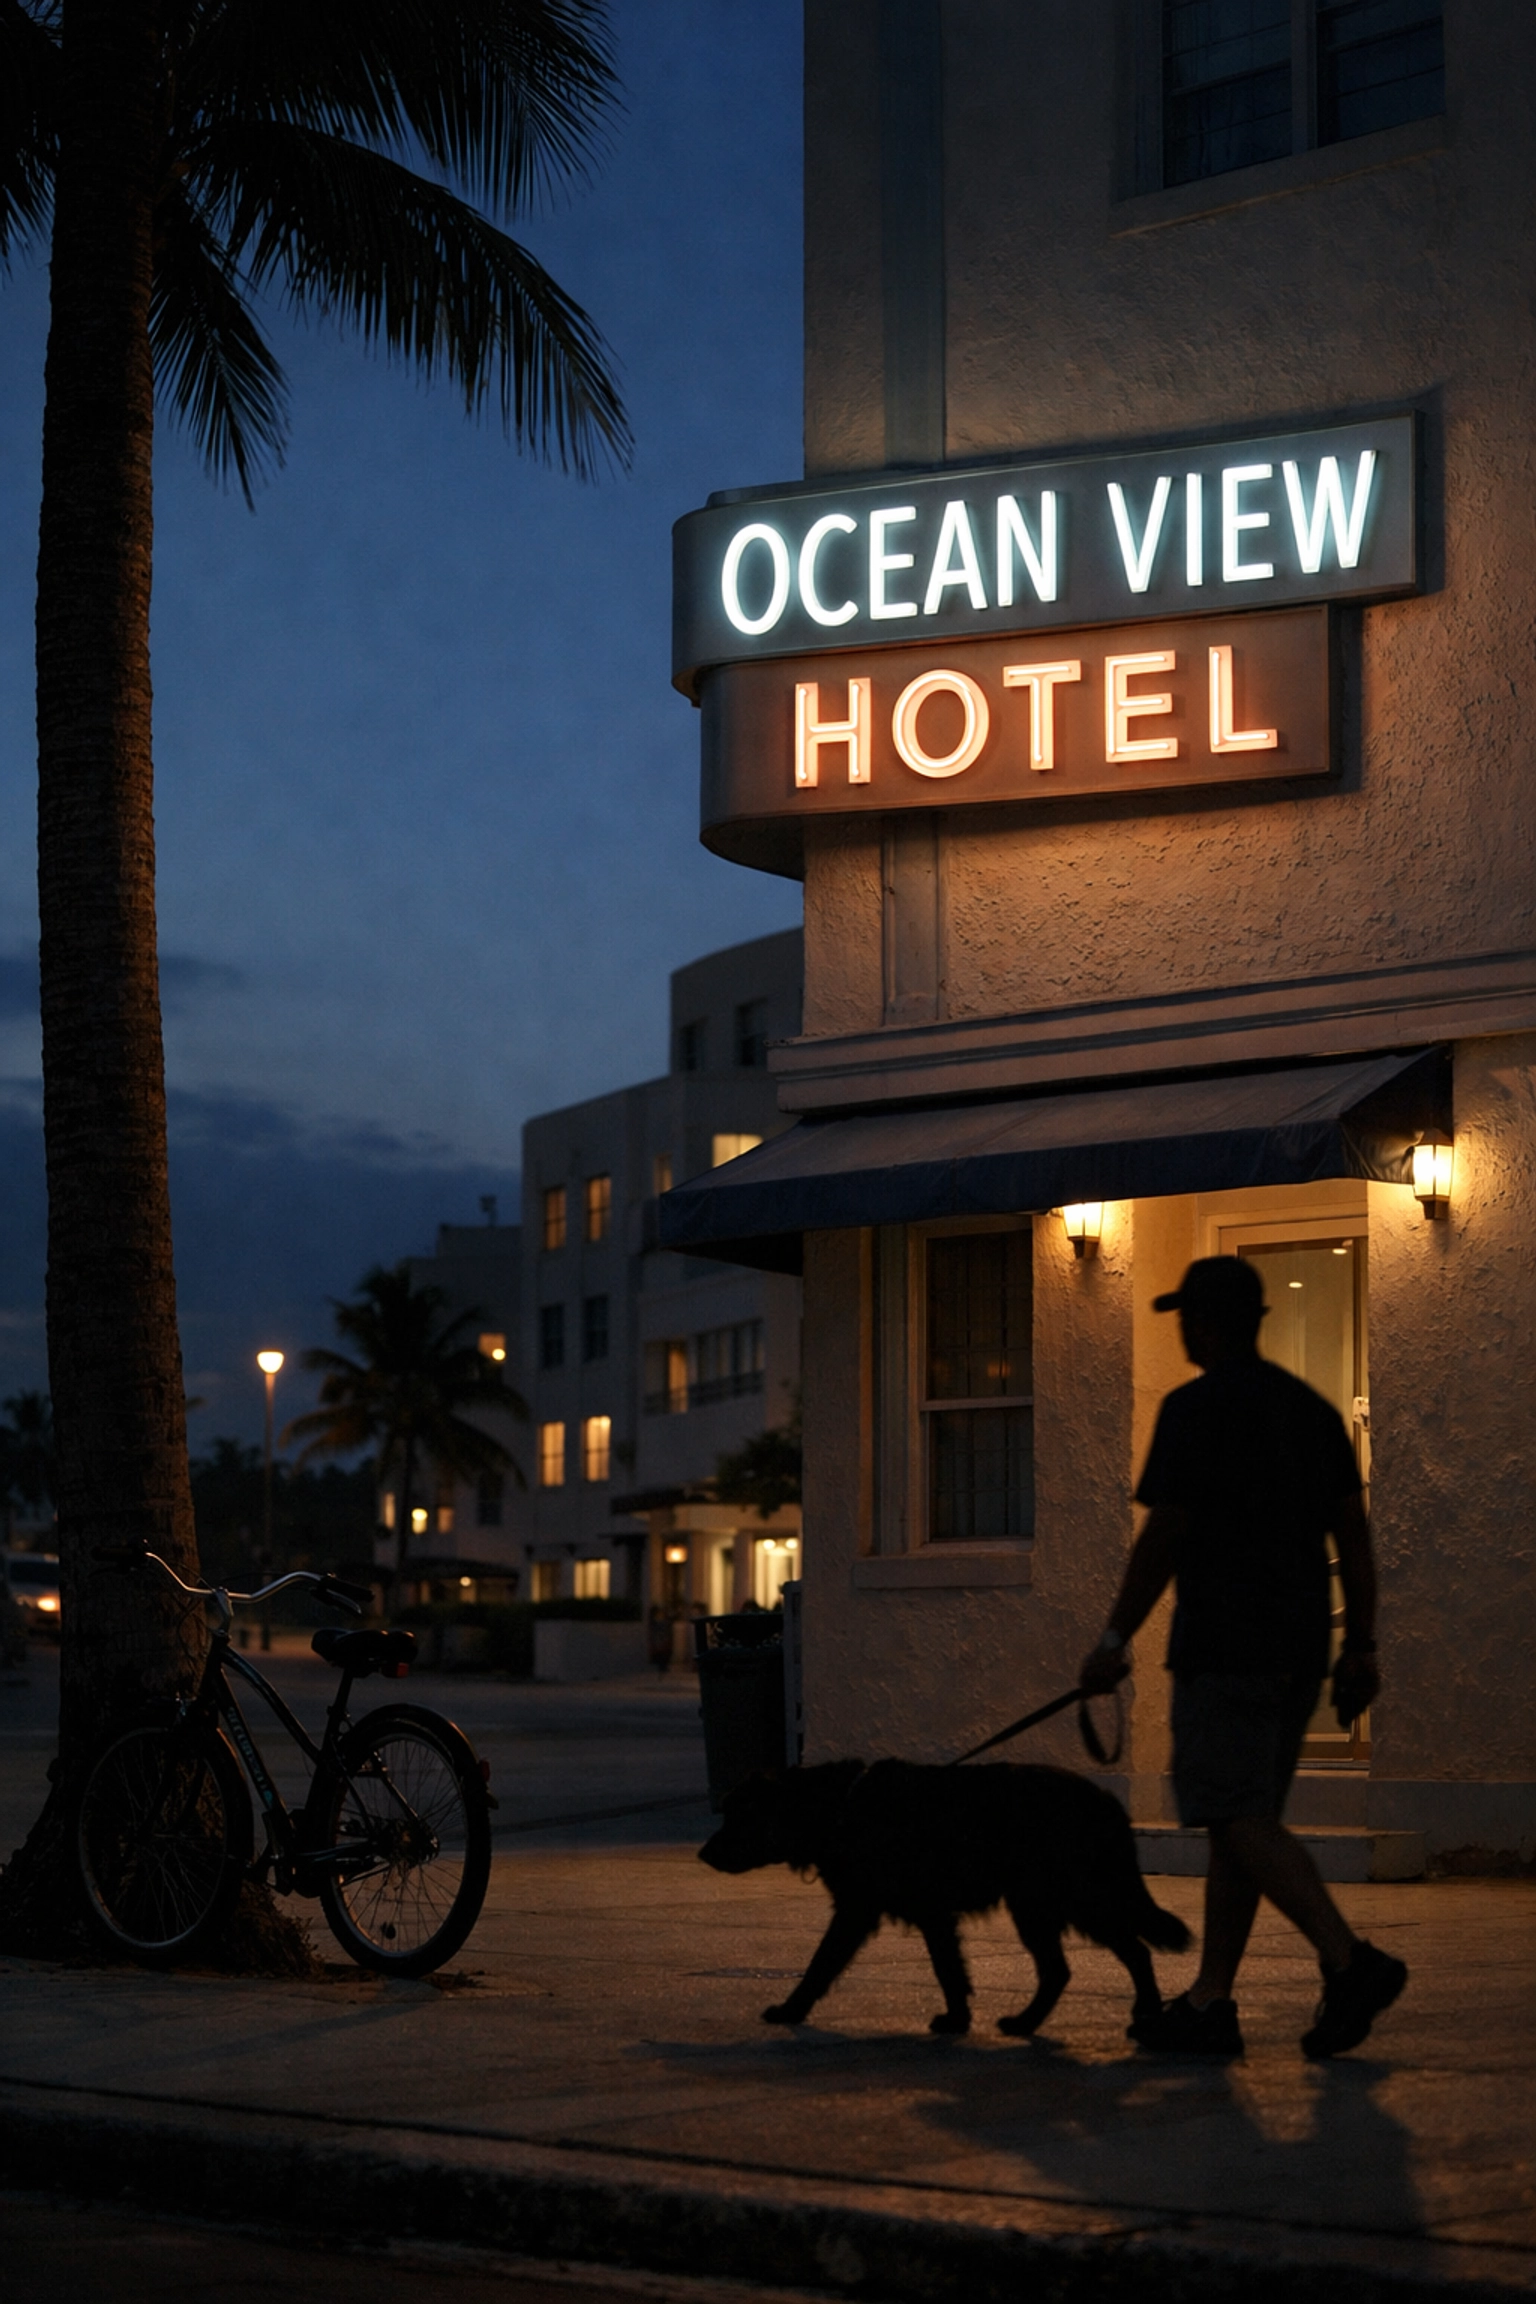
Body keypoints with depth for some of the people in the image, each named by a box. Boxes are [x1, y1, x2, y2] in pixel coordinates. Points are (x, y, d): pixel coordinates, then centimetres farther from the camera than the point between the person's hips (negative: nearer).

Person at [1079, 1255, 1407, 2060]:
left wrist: (1114, 1641, -5)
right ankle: (1207, 2006, 11)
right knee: (1239, 1821, 10)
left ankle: (1350, 1959, -25)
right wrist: (1361, 1647, 16)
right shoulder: (1314, 1409, 15)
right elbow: (1353, 1534, 13)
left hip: (1223, 1649, -8)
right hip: (1298, 1650, 8)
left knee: (1238, 1817, -11)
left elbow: (1164, 1538, -11)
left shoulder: (1196, 1408, -8)